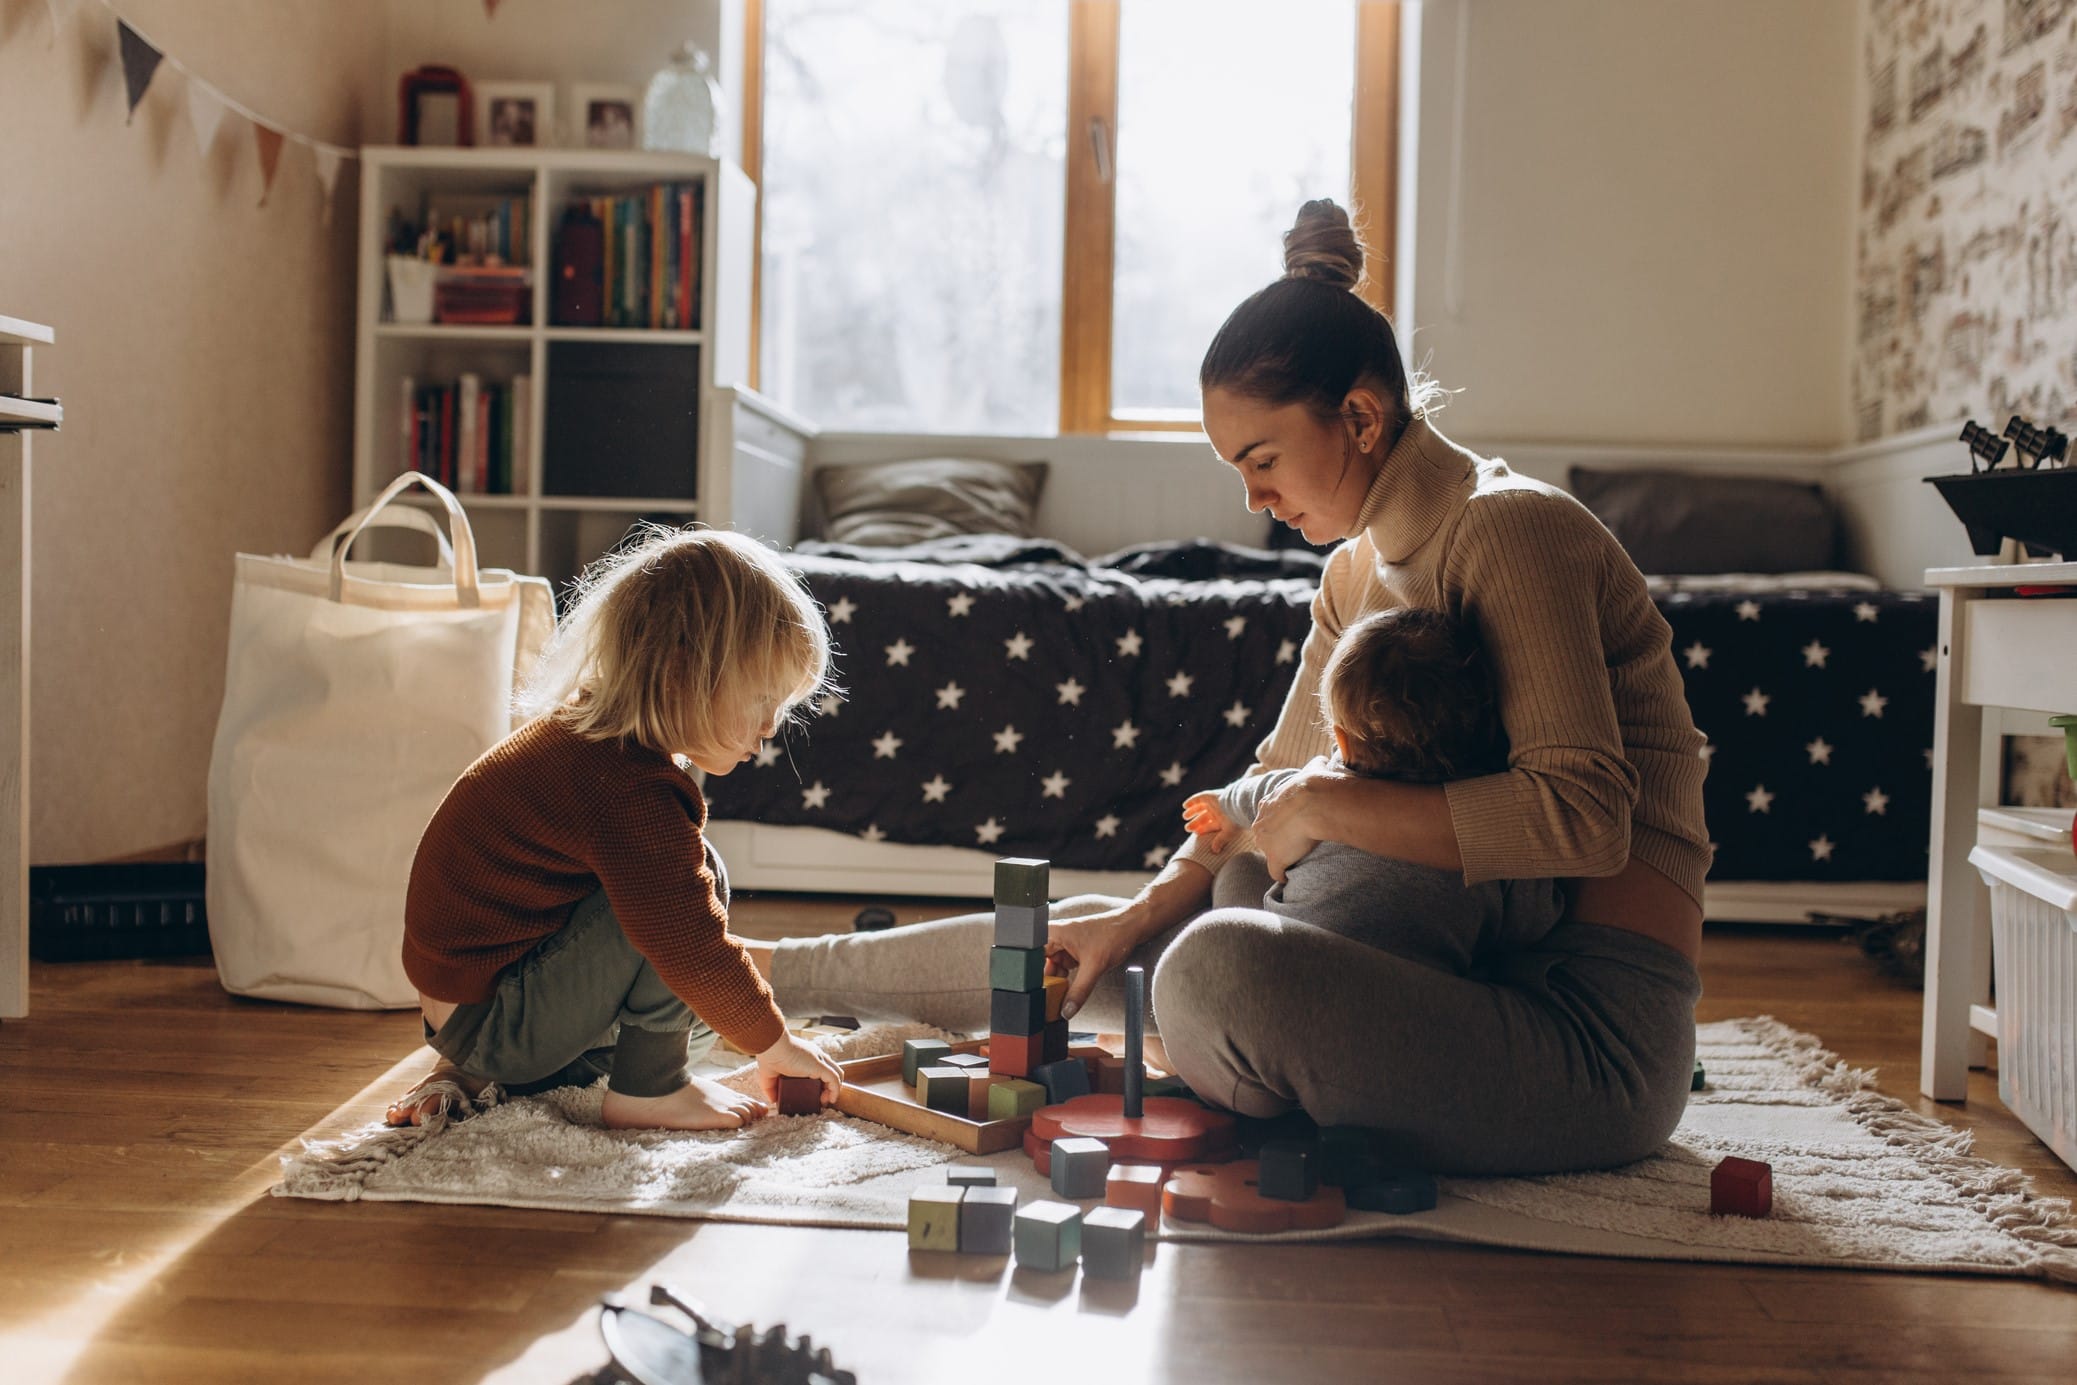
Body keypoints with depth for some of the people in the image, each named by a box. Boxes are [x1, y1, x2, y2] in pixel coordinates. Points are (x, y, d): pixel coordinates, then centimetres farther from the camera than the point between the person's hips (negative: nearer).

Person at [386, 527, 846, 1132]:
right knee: (695, 875, -19)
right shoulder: (632, 790, -25)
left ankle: (473, 1074, 15)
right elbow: (694, 954, -22)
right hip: (489, 1019, -10)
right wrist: (775, 1043, -8)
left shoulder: (579, 733, 8)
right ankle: (647, 1091, -8)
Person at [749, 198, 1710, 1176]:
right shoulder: (1357, 571, 11)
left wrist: (1325, 805, -21)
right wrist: (1141, 914, 5)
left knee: (1219, 961, -32)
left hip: (1593, 1037, -8)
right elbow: (1278, 782, 19)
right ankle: (767, 970, 27)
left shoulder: (1512, 527, -16)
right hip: (1472, 980, 8)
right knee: (1094, 939, 11)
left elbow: (1580, 816, -26)